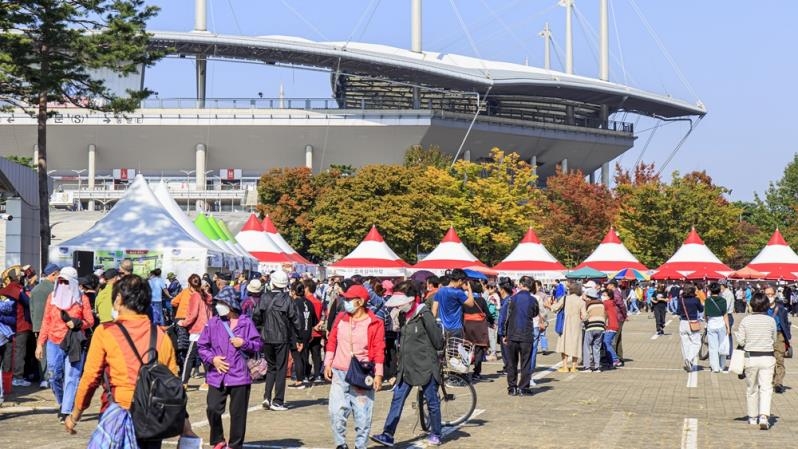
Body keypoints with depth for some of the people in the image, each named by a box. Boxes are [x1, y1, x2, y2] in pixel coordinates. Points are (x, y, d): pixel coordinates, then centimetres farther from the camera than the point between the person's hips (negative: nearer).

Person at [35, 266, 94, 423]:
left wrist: (77, 323, -16)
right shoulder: (52, 297, 7)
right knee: (54, 375, 2)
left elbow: (90, 321, 4)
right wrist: (40, 343, 6)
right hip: (54, 342, 2)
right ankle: (61, 403, 26)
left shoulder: (82, 299, 0)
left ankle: (66, 411, -4)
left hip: (74, 343, -2)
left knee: (71, 377, -6)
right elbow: (46, 321, 9)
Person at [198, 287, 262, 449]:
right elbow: (202, 346, 7)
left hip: (239, 375, -1)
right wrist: (212, 358, -8)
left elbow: (258, 345, 4)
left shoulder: (246, 323, 1)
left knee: (238, 413, 4)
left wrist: (244, 343, -13)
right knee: (213, 409, -5)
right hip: (217, 376, 1)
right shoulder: (213, 323, 5)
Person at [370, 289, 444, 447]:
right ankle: (388, 435, 0)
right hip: (407, 368, 7)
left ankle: (435, 435, 21)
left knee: (432, 402, 7)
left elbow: (438, 342, -14)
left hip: (425, 367, -7)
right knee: (397, 400, 1)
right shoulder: (405, 316, 8)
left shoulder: (424, 315, -15)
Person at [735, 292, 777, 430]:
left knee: (751, 388, 14)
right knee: (766, 388, -2)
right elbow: (774, 340, 5)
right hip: (767, 358, -1)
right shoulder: (771, 321, -4)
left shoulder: (745, 321, -6)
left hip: (751, 357, 1)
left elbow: (741, 341, -6)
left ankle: (752, 417, 23)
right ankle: (764, 416, -20)